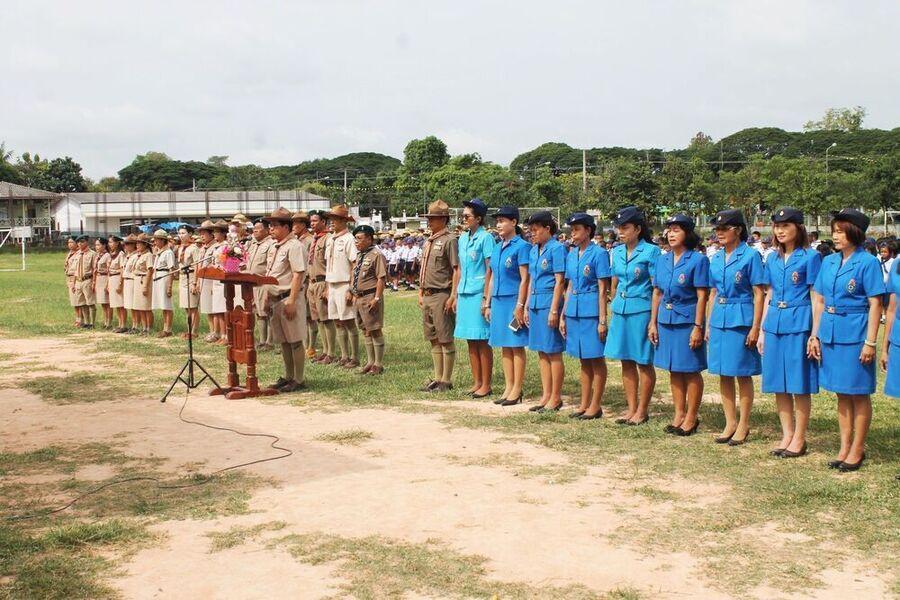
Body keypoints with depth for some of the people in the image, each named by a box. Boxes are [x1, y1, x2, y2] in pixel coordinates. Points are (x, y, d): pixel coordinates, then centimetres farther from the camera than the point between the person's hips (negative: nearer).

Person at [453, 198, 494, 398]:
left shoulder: (485, 238, -8)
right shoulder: (463, 238, 14)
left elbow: (490, 270, -11)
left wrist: (486, 298, -15)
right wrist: (456, 295, 16)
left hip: (479, 293, -7)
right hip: (465, 294, 7)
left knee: (482, 341, -2)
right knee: (471, 341, 11)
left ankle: (486, 385, 4)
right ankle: (476, 383, 19)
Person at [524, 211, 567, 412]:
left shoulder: (556, 248, -9)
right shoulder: (534, 250, 14)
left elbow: (559, 281, -13)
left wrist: (554, 310, -16)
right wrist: (527, 306, 16)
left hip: (549, 303, -8)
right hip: (535, 303, 8)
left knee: (553, 352, -2)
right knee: (541, 352, 11)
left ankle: (555, 397, 6)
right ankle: (546, 395, 17)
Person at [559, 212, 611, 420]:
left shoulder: (598, 253, -9)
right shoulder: (572, 254, 11)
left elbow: (603, 290, -11)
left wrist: (602, 320, -14)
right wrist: (563, 315, 15)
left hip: (591, 310, -7)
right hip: (574, 310, 7)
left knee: (596, 359, 2)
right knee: (584, 360, 13)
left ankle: (596, 405, 9)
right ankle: (584, 403, 21)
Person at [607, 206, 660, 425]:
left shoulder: (651, 251, -9)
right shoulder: (617, 252, 10)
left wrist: (654, 319, -13)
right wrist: (614, 308, 16)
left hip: (641, 310, -6)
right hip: (620, 311, 6)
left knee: (644, 362, 3)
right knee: (626, 362, 10)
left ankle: (642, 410, 12)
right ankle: (631, 408, 19)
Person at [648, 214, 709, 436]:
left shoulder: (698, 260, -9)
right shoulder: (662, 260, 8)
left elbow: (702, 296, -12)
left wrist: (698, 327, -15)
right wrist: (653, 322, 9)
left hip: (687, 321, -6)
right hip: (666, 321, 6)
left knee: (691, 371, 3)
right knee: (674, 370, 13)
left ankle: (691, 417, 14)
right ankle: (678, 414, 23)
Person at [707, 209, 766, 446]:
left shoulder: (750, 256, -8)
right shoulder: (716, 259, 11)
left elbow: (759, 294, -9)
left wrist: (755, 328, -13)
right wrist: (708, 325, 14)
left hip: (741, 320, -6)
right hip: (719, 320, 6)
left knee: (743, 374, 3)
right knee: (724, 374, 10)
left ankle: (743, 425, 14)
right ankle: (730, 423, 21)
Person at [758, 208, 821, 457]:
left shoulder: (810, 257, -5)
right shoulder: (773, 258, 12)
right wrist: (762, 330, 14)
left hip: (799, 324, -6)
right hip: (774, 324, 6)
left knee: (799, 384, 1)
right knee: (778, 384, 9)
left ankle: (799, 439, 11)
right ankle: (787, 435, 20)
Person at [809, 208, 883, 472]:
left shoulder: (868, 262, -9)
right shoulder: (828, 262, 9)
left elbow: (875, 305, -11)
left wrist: (870, 342, -14)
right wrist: (815, 335, 8)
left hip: (855, 333, -6)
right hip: (830, 334, 6)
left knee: (859, 394, 5)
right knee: (842, 394, 14)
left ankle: (857, 450, 15)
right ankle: (844, 448, 23)